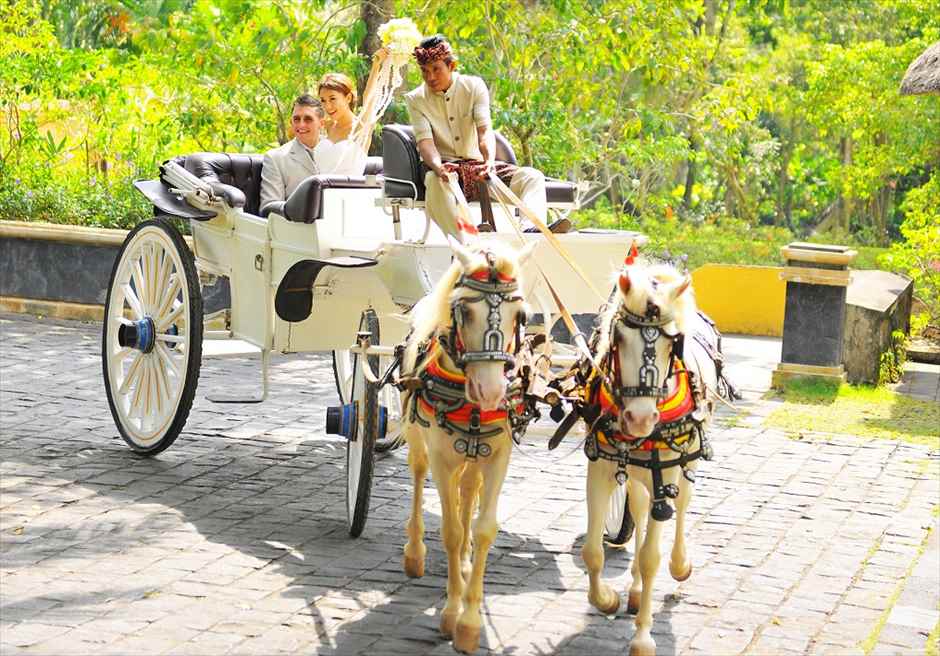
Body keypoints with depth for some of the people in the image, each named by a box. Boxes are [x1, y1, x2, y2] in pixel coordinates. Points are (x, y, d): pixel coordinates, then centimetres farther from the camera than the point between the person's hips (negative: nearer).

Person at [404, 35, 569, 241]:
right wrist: (439, 167, -36)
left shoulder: (474, 86, 3)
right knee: (435, 182, -39)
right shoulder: (415, 99, 2)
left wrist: (490, 162, -33)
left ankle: (530, 229, -51)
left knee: (532, 176, -21)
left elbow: (485, 131, -11)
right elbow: (425, 141, -13)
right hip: (444, 167, -2)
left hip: (477, 165, 3)